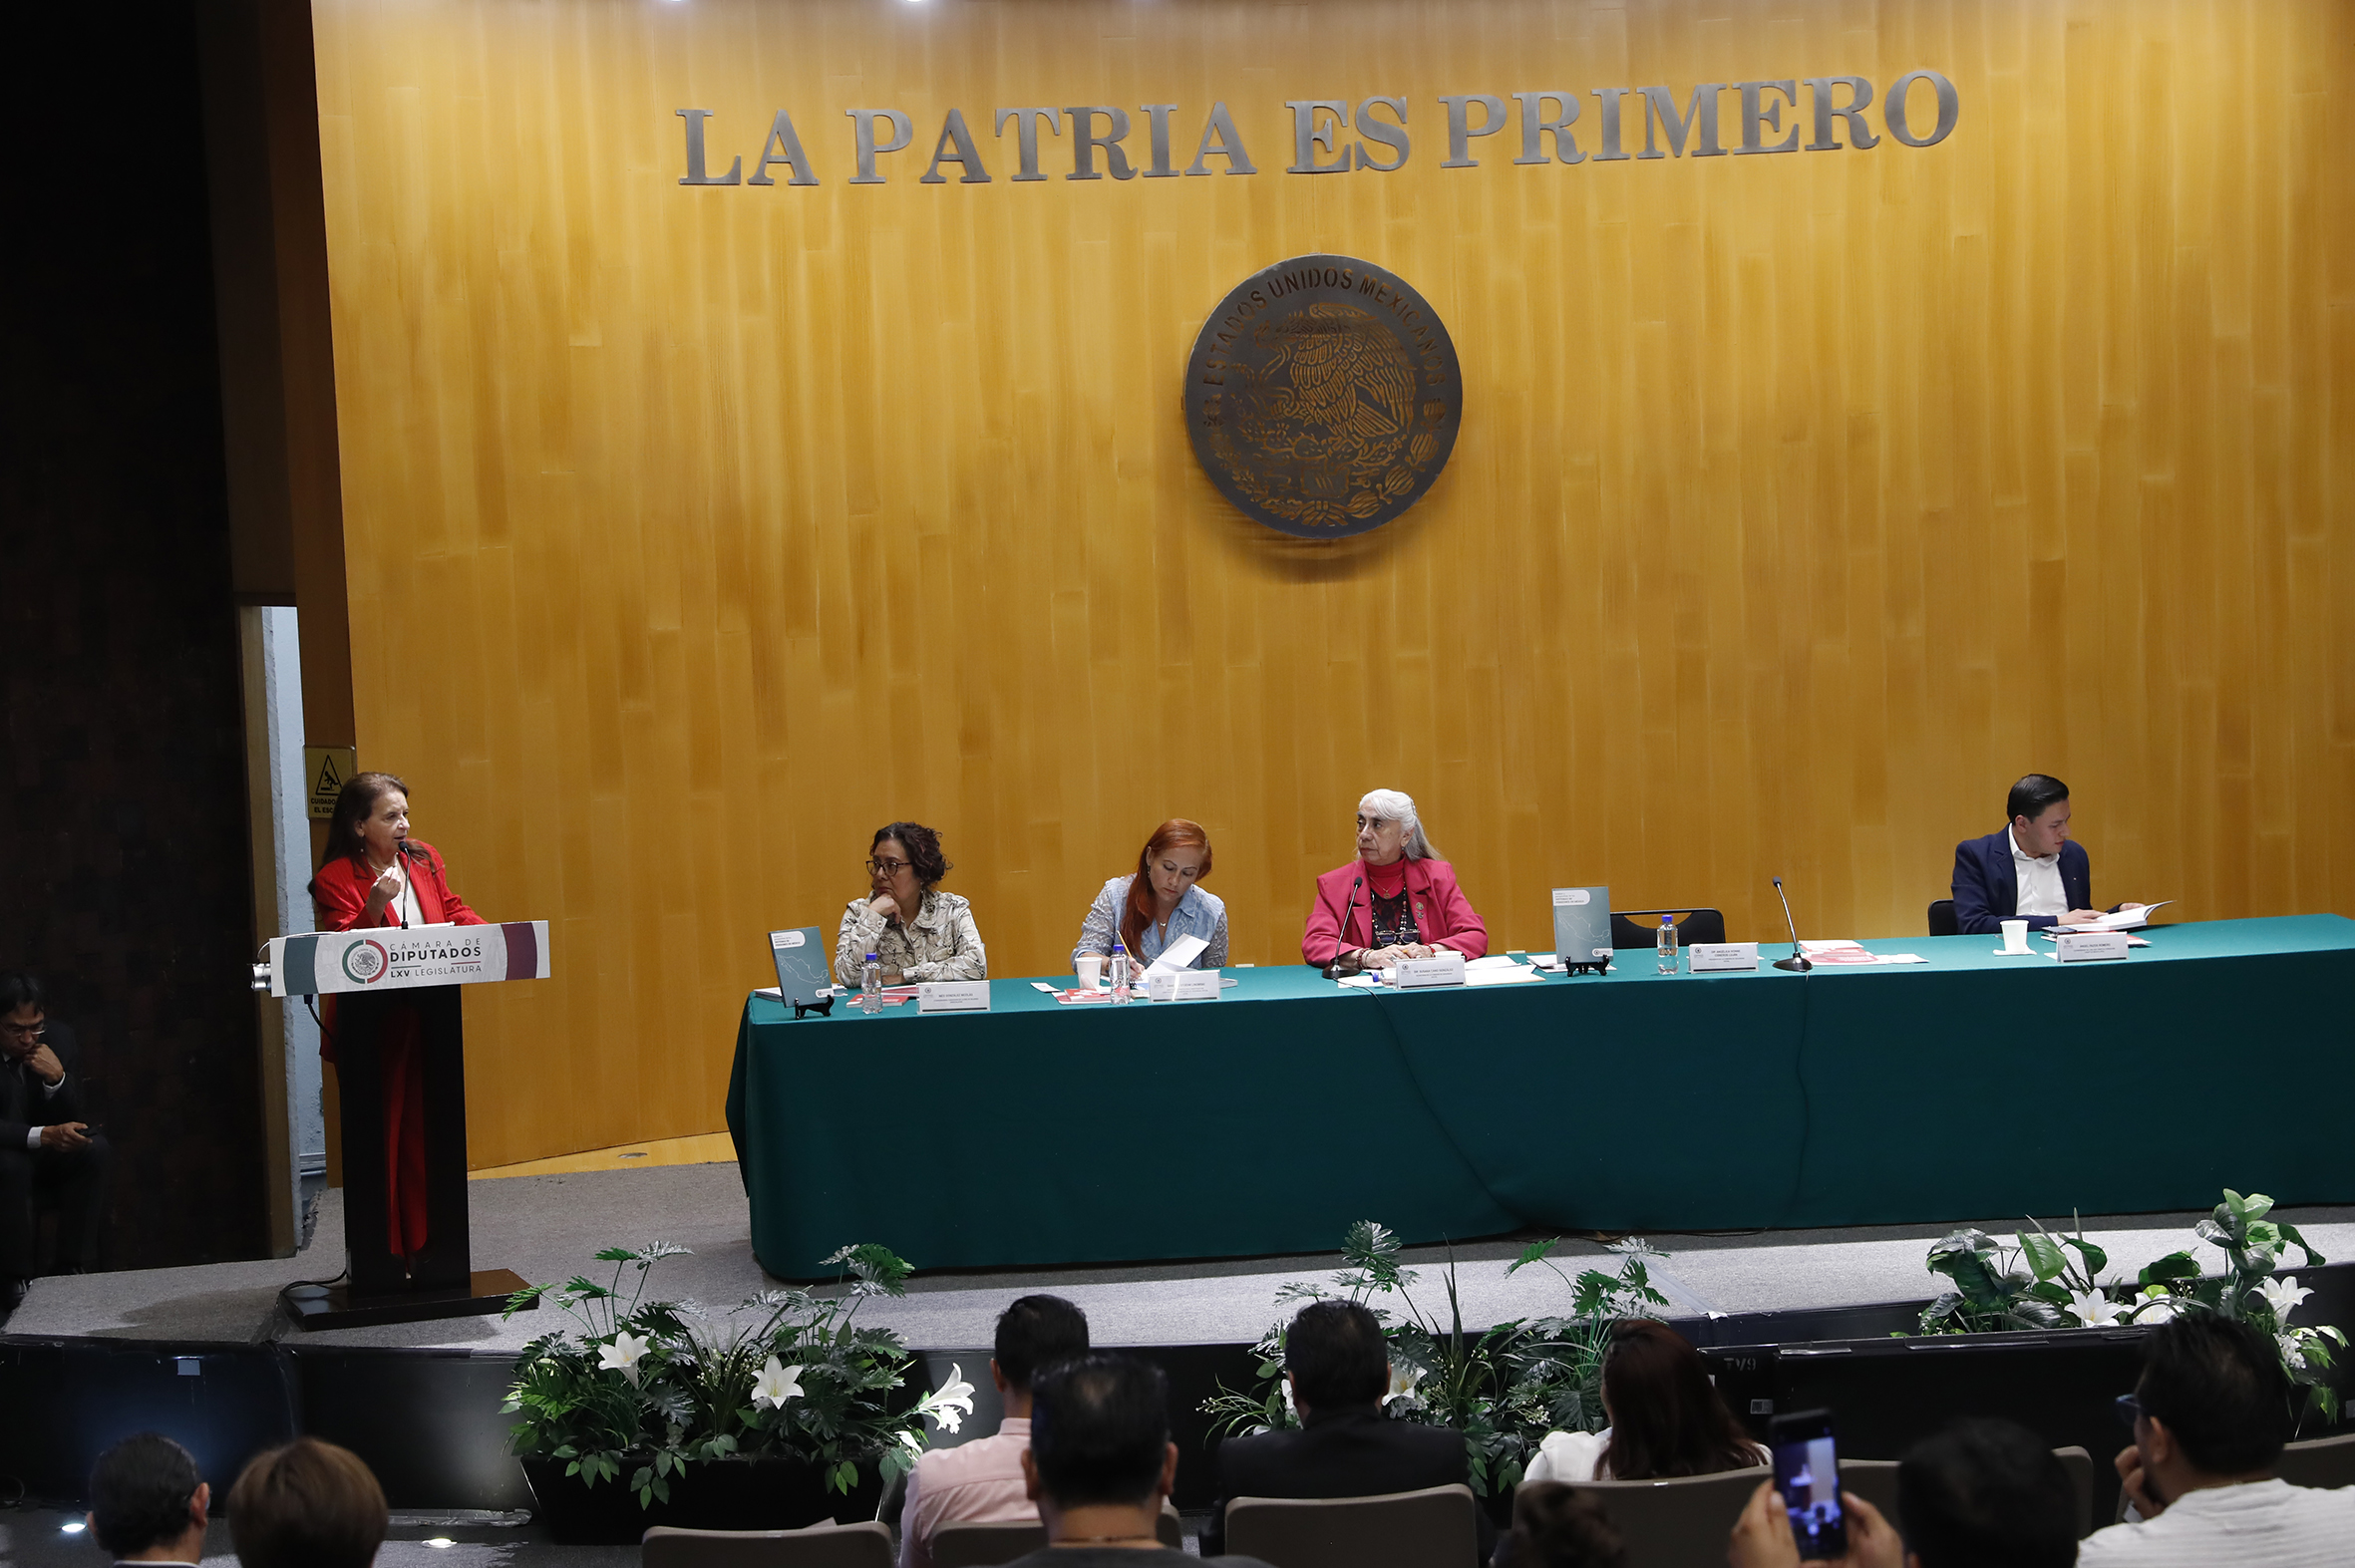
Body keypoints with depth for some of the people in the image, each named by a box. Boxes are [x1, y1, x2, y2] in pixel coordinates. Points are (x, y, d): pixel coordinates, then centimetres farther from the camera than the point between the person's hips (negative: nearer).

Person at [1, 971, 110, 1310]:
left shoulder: (58, 1038, -6)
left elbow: (75, 1119, -5)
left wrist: (57, 1079, -25)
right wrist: (43, 1136, -39)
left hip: (47, 1160, 4)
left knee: (96, 1150, -23)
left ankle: (75, 1270, -21)